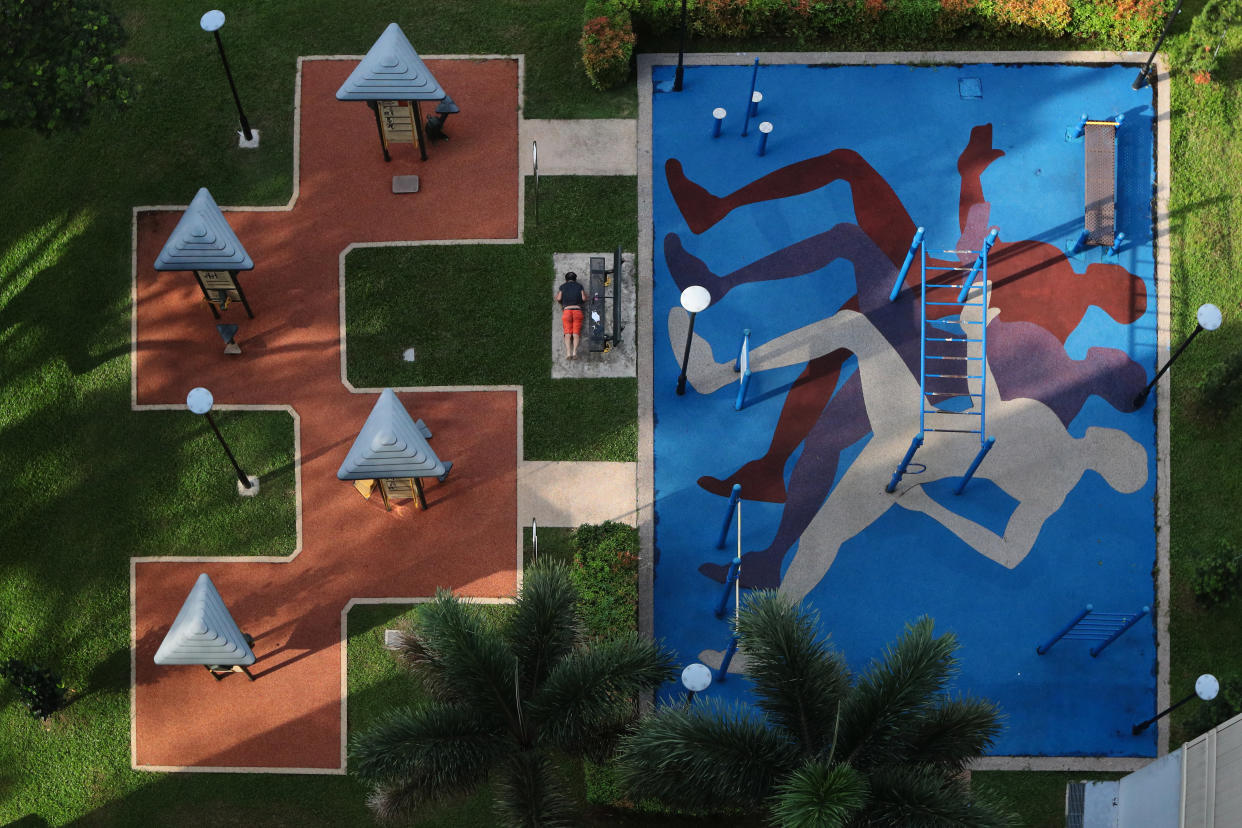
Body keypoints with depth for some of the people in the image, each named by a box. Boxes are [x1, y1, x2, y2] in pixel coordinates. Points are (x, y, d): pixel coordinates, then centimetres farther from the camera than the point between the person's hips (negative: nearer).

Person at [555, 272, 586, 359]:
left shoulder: (563, 286, 14)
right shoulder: (579, 286, 14)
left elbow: (559, 299, 4)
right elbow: (584, 298, 4)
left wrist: (557, 295, 25)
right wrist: (585, 294, 26)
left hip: (567, 310, 0)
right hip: (578, 311, 0)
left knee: (567, 334, -5)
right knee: (576, 334, -5)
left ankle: (568, 352, -23)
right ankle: (574, 352, -23)